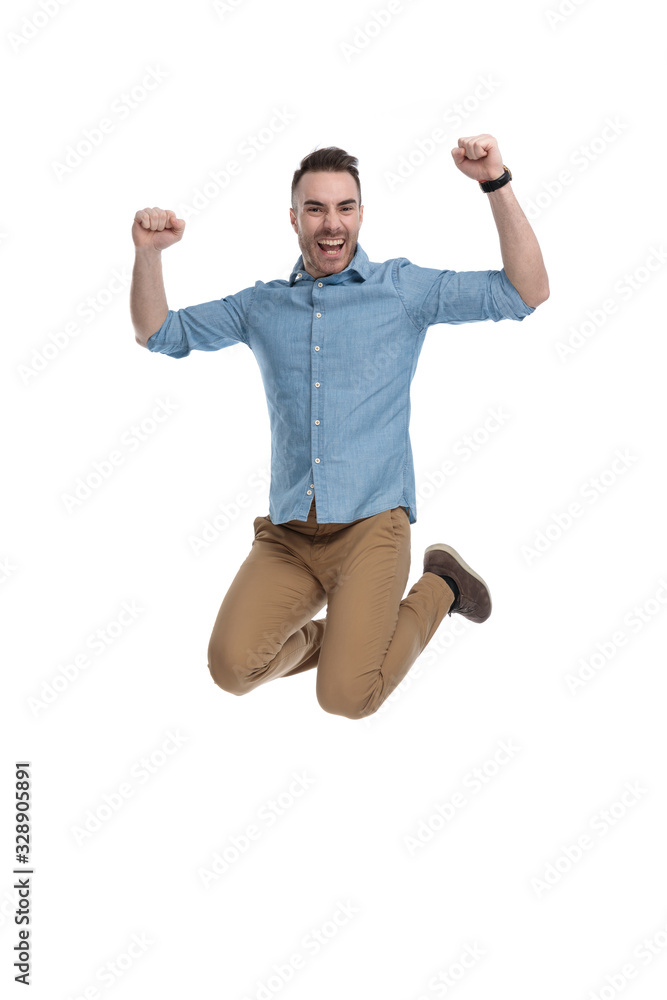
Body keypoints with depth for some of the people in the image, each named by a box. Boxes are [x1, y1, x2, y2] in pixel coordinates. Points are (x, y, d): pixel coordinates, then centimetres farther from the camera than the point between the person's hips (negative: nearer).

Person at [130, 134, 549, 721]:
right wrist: (149, 254, -2)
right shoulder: (261, 305, 14)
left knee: (347, 697, -18)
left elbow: (528, 293, -2)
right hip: (286, 533, 3)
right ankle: (344, 636, 13)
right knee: (233, 666, -19)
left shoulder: (403, 289, 5)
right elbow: (157, 334, 17)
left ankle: (439, 586, 11)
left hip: (370, 524, -3)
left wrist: (497, 183, -13)